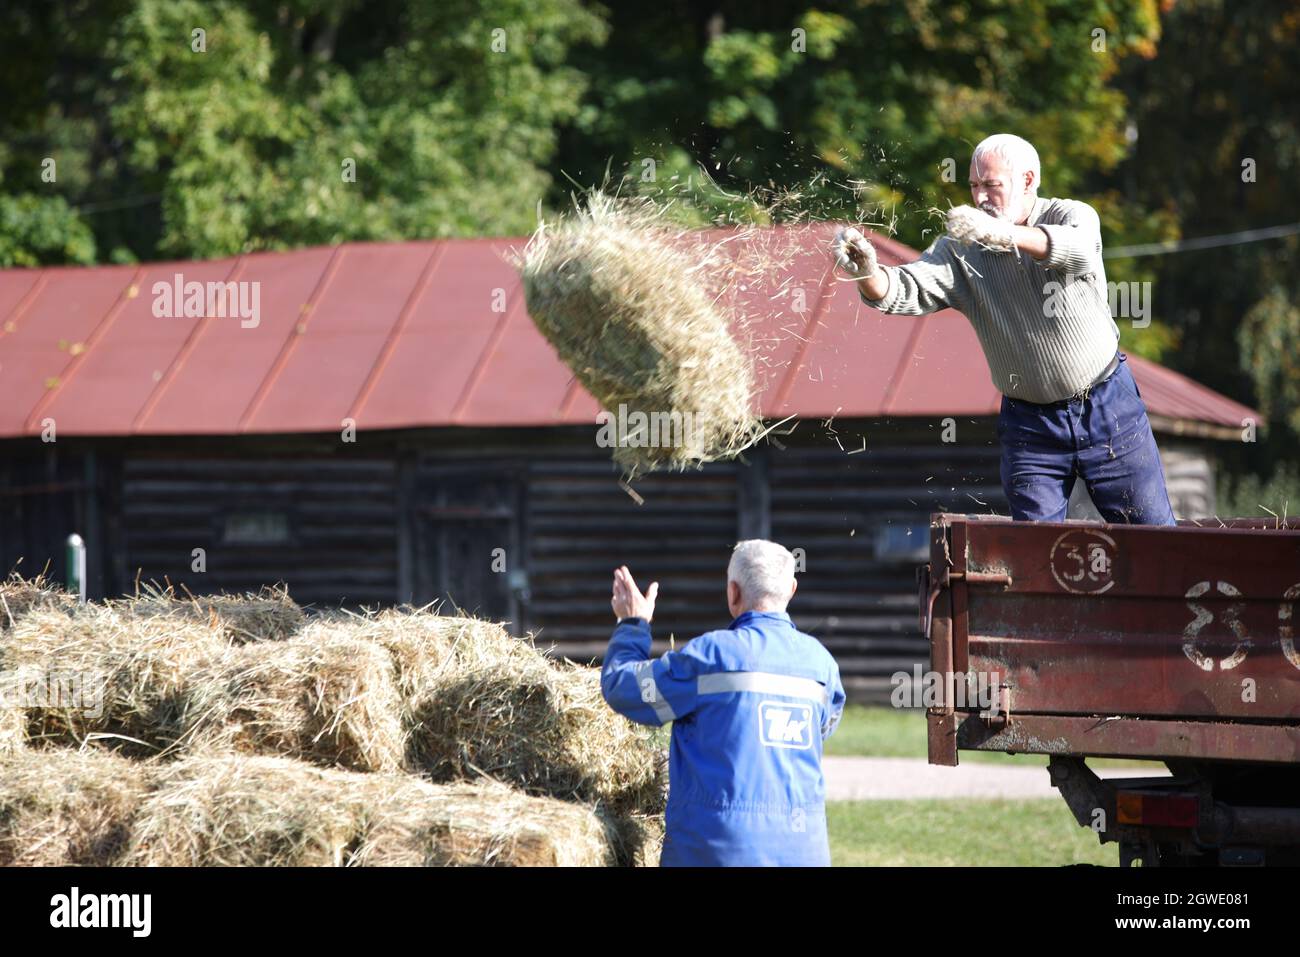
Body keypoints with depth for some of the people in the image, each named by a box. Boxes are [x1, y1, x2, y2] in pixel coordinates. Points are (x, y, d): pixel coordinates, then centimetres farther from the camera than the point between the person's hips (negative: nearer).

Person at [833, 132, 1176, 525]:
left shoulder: (1072, 216, -11)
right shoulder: (960, 250, -6)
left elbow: (1077, 251, -35)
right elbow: (906, 292, -20)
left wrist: (1003, 234, -53)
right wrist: (869, 274, -44)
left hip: (1109, 408, -1)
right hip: (1030, 425, 1)